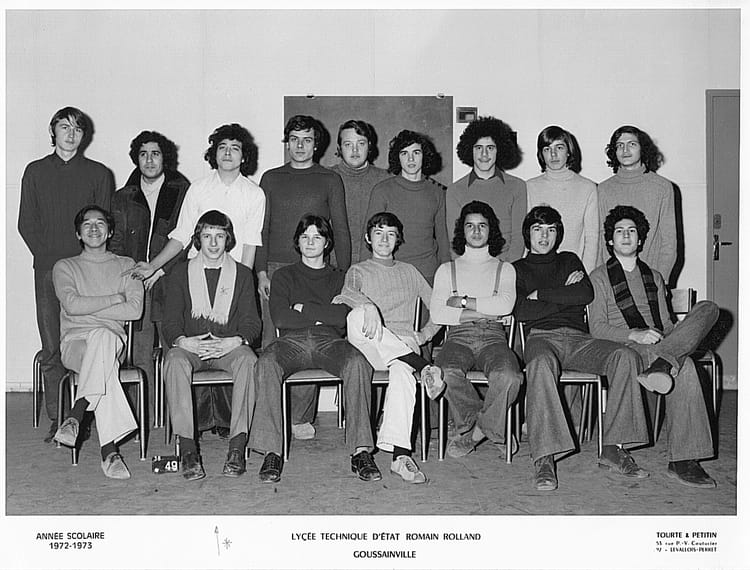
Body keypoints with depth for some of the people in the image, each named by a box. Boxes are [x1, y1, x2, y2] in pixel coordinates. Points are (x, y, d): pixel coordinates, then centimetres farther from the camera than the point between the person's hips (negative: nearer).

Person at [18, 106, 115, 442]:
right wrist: (48, 256, -3)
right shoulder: (36, 172, 13)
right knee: (52, 349, 0)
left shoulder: (98, 174, 10)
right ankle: (56, 420, 6)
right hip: (48, 269, 1)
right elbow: (26, 223, 10)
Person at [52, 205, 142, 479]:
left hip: (113, 339, 1)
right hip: (75, 341, -1)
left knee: (101, 336, -39)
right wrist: (115, 298, -4)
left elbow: (135, 310, -1)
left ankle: (76, 415, -38)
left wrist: (87, 308, -3)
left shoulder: (125, 265, 17)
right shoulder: (65, 267, 16)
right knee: (105, 364, -38)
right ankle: (109, 449, -41)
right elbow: (72, 305, -6)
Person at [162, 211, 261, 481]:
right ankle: (187, 449, -35)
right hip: (190, 345, 0)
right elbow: (171, 322, 4)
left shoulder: (243, 274, 13)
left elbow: (251, 322, 4)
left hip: (228, 345, 0)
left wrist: (234, 341, -18)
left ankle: (237, 446, -34)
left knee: (248, 361, -34)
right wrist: (183, 341, -19)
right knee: (175, 361, -35)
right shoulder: (180, 273, 13)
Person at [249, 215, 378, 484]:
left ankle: (361, 451, -35)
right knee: (266, 364, -34)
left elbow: (344, 316, 3)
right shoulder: (284, 276, 23)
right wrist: (323, 316, 2)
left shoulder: (339, 278, 24)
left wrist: (304, 308, 1)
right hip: (291, 341, 0)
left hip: (330, 341, 0)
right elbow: (280, 318, 4)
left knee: (357, 363, -34)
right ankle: (271, 452, -35)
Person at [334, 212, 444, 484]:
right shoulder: (358, 271, 17)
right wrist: (368, 305, -31)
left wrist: (424, 334, 6)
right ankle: (422, 367, -37)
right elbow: (348, 293, -8)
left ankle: (401, 455, -48)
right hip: (369, 346, -1)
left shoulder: (409, 272, 26)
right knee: (357, 317, -37)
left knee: (403, 373, -36)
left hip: (405, 345, 1)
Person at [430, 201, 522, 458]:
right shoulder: (447, 269, 21)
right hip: (459, 335, 0)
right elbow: (436, 313, 4)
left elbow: (505, 305, 0)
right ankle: (490, 428, -12)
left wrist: (463, 302, -2)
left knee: (509, 376, -34)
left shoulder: (504, 269, 21)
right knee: (445, 372, -35)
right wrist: (483, 310, -2)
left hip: (493, 335, 0)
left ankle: (475, 428, -8)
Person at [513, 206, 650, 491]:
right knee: (541, 364, -40)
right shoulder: (517, 269, 19)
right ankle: (544, 459, -44)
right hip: (542, 337, -3)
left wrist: (540, 293, 3)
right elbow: (521, 312, 0)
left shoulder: (569, 261, 27)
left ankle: (613, 449, -27)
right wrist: (566, 295, 4)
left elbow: (586, 294, 6)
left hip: (578, 338, 3)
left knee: (626, 356, -26)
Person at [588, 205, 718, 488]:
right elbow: (597, 328, 0)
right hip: (625, 348, -5)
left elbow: (666, 322, 21)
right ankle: (682, 461, -41)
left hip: (662, 342, 5)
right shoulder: (600, 277, 10)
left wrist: (663, 337, -6)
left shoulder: (654, 276, 27)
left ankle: (662, 363, -47)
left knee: (708, 308, -26)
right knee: (685, 368, -36)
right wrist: (634, 334, -19)